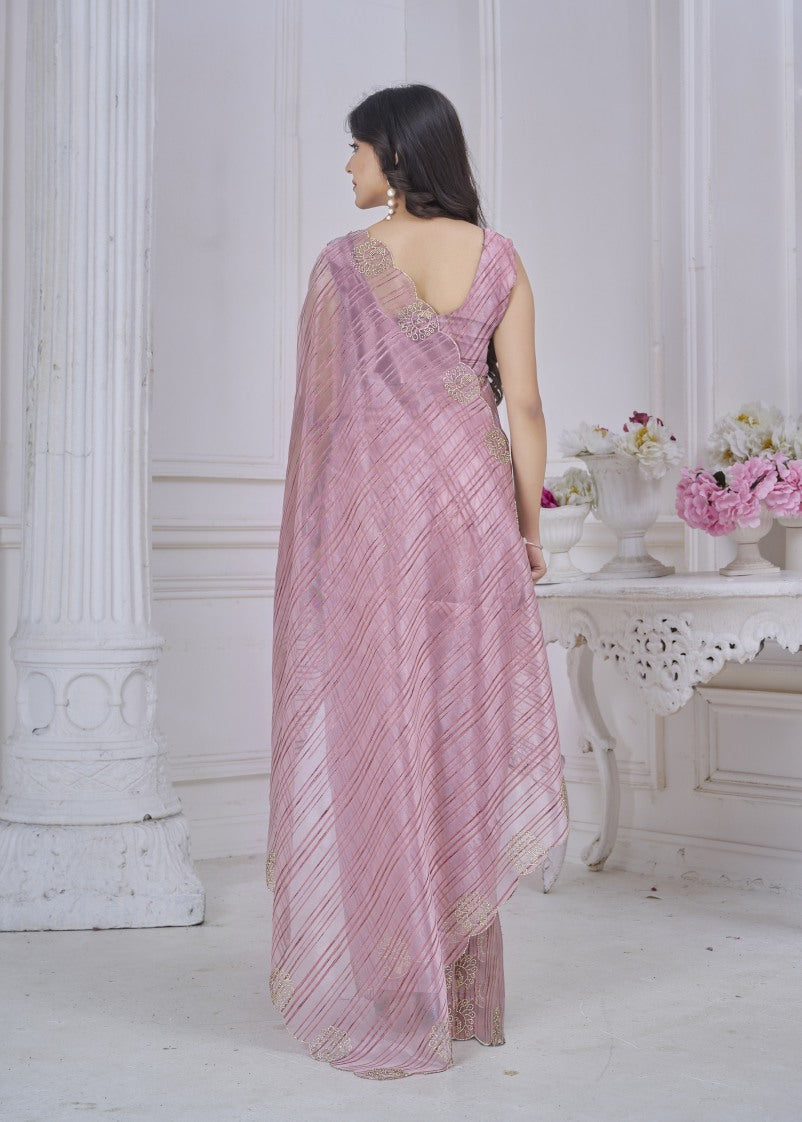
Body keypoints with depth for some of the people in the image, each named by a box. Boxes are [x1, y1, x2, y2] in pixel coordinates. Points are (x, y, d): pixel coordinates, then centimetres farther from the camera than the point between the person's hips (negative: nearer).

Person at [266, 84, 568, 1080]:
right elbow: (524, 407, 1)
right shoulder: (497, 258, 4)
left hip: (372, 508, -3)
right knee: (464, 727, 12)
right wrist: (529, 527, 9)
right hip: (472, 506, 4)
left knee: (375, 738, 3)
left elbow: (321, 412, -3)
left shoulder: (343, 264, -5)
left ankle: (392, 999, 9)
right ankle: (463, 990, 22)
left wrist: (310, 539, 5)